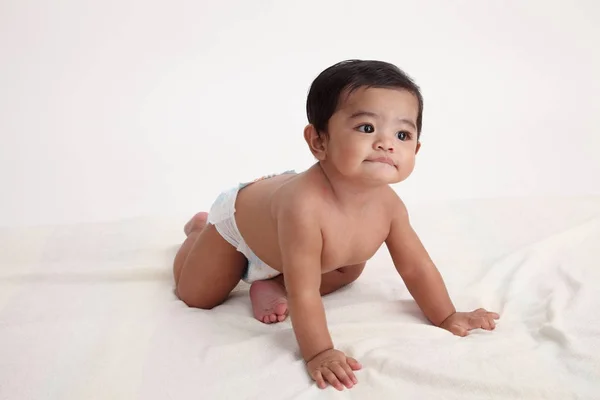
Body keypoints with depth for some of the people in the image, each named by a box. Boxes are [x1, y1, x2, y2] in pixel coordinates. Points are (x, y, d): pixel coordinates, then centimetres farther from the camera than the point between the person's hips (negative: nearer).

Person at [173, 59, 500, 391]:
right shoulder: (304, 205, -50)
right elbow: (303, 292, -44)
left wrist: (447, 318, -13)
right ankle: (200, 228, 36)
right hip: (239, 214, -5)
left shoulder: (387, 203, -30)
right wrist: (318, 354, -41)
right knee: (196, 297, 11)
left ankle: (270, 286, 14)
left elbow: (416, 267, -15)